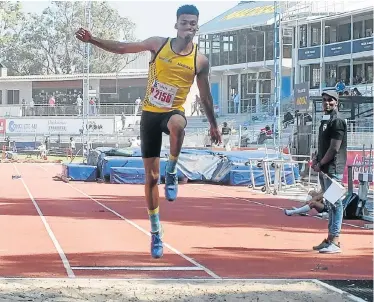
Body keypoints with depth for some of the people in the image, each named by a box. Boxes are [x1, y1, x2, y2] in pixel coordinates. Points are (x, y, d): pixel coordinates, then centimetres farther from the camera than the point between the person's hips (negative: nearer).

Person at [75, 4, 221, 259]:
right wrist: (92, 40, -4)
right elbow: (123, 48, 3)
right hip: (150, 113, 1)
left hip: (174, 112, -1)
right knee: (151, 176, 3)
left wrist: (213, 125, 13)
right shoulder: (159, 44, -4)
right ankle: (156, 232, 15)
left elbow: (205, 95, 8)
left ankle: (172, 173, -18)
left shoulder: (200, 61, -4)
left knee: (177, 125, -42)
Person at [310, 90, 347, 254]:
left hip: (333, 169, -10)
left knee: (335, 203, -10)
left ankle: (335, 242, -11)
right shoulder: (324, 121, 18)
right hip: (323, 169, 10)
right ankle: (330, 239, 20)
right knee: (330, 204, 14)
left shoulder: (337, 121, -11)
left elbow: (334, 148, -16)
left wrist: (321, 164, -12)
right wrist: (316, 159, 9)